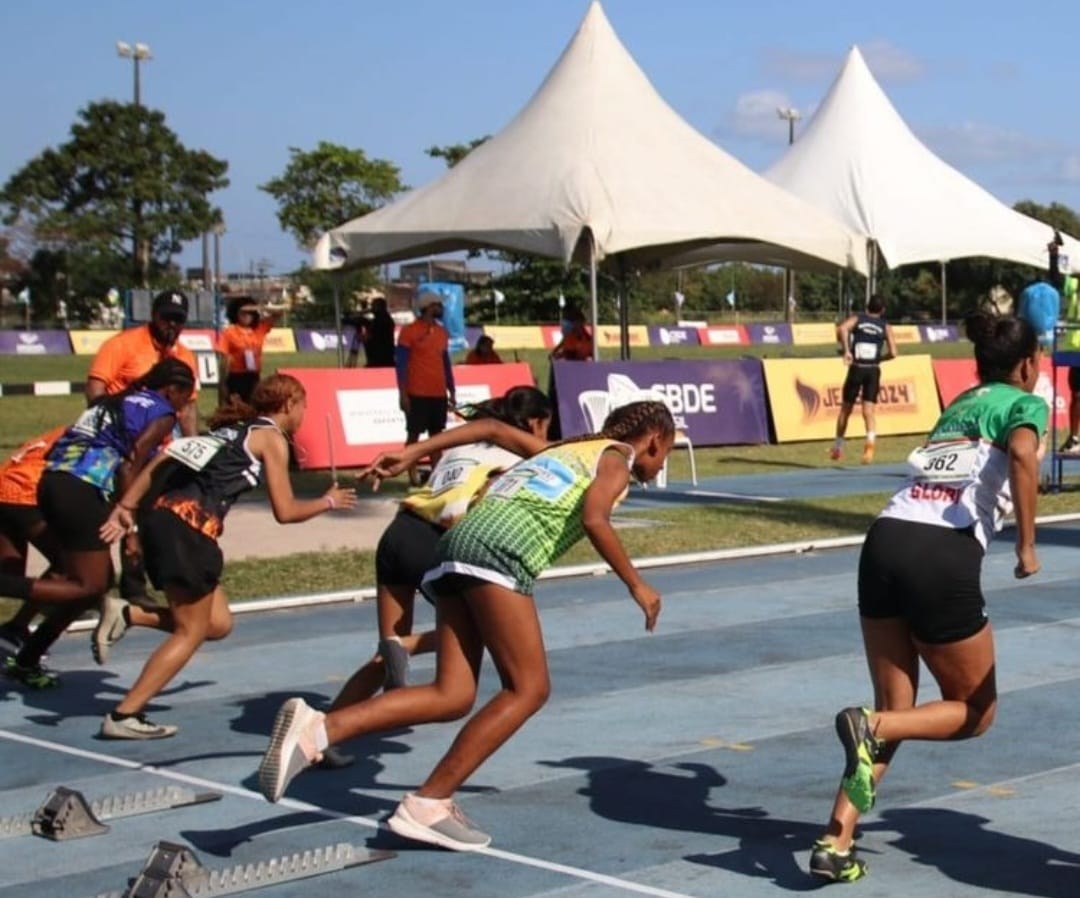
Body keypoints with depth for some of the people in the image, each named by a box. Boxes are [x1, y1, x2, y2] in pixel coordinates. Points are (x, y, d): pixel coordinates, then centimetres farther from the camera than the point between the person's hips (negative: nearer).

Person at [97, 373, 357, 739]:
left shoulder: (232, 428, 25)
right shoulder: (272, 438, 4)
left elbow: (162, 460, 16)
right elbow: (285, 511, 1)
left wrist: (126, 507, 13)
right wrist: (328, 501, 18)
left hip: (162, 516, 8)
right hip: (189, 528, -8)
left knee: (218, 623, 15)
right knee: (191, 632, 3)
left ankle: (127, 614, 5)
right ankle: (124, 716, -2)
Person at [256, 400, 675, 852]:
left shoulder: (566, 448, 33)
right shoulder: (617, 459, 10)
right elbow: (594, 519, -9)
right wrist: (636, 584, -3)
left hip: (459, 541, 8)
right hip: (499, 548, -8)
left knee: (453, 695, -1)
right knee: (528, 688, -2)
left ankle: (317, 728, -18)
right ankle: (427, 804, -7)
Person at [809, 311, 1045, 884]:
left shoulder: (959, 405, 28)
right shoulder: (1025, 404, 8)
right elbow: (1022, 454, -14)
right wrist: (1027, 544, -9)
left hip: (885, 539, 6)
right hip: (944, 556, -6)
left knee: (896, 710, 15)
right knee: (974, 711, 14)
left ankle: (836, 842, 1)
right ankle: (870, 726, -14)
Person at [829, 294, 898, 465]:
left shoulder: (856, 319, 7)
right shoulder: (885, 327, 9)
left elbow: (842, 329, -16)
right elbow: (892, 353, 0)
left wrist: (846, 350, -12)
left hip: (856, 368, 0)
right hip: (873, 370, 0)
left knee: (845, 409, 13)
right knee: (869, 411, -1)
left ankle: (838, 447, 19)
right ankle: (870, 439, -28)